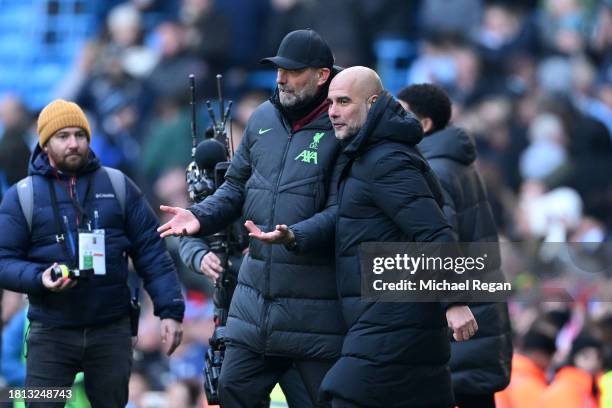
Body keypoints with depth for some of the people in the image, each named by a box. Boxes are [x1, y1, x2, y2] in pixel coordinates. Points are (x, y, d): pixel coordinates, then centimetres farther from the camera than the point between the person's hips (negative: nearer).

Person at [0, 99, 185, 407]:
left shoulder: (117, 185, 7)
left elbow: (151, 252, 7)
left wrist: (170, 310, -2)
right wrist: (39, 278, -20)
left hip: (112, 332, 2)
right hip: (51, 334, -2)